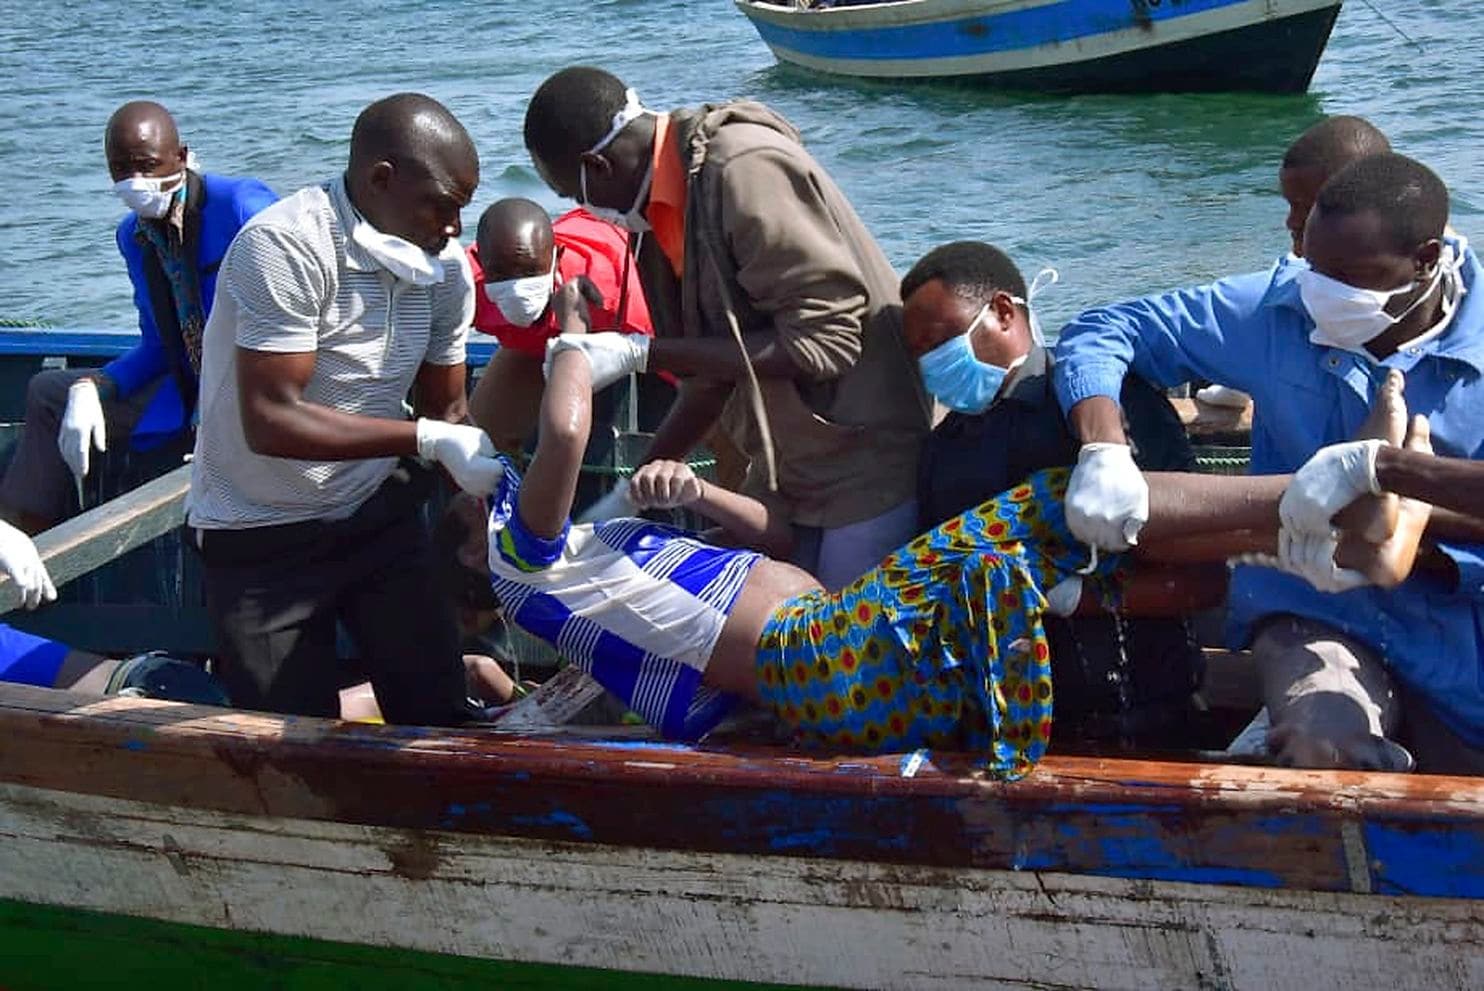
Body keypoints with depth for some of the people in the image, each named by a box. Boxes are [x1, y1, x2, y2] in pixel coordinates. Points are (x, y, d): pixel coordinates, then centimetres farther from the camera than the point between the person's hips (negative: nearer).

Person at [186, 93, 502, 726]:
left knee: (438, 714, -1)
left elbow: (445, 411, 7)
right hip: (261, 540, -5)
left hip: (379, 516, 5)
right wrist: (426, 439, -29)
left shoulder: (444, 265, -2)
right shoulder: (285, 247, -23)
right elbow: (271, 422, -28)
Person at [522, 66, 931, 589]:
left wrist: (641, 353, -21)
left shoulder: (746, 171, -21)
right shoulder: (666, 202, 6)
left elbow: (825, 340, -23)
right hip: (785, 473, 9)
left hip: (869, 463, -9)